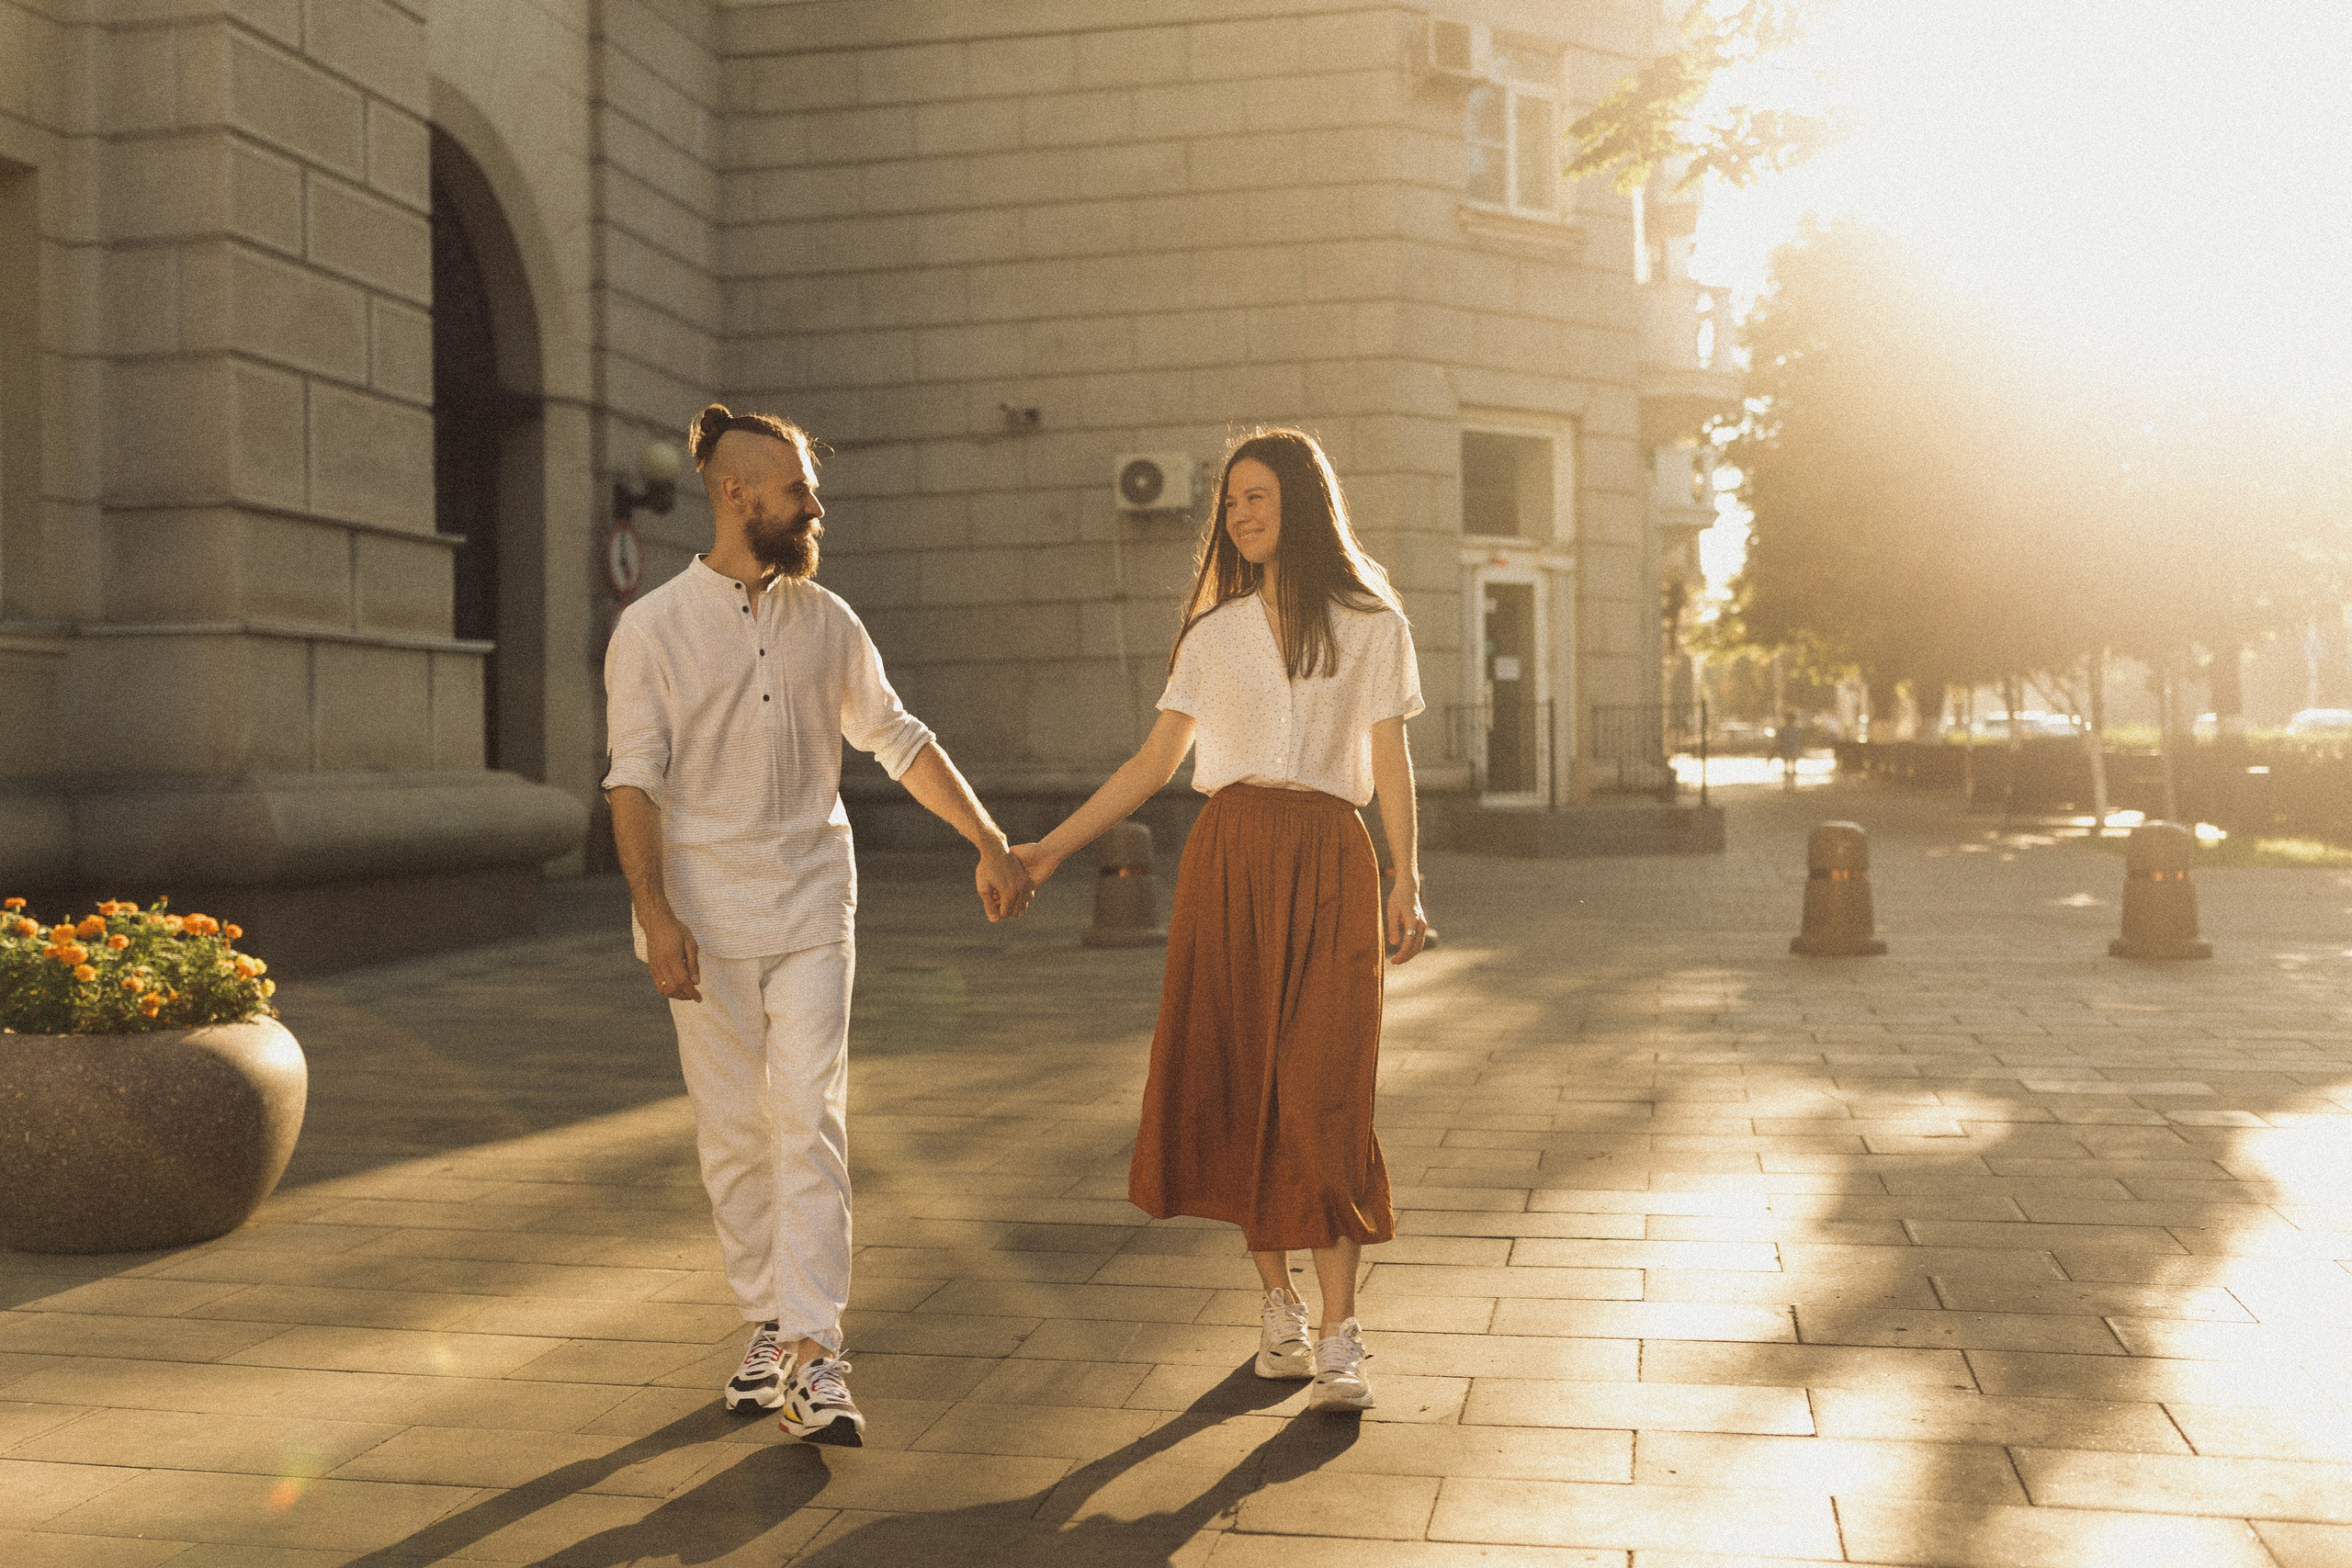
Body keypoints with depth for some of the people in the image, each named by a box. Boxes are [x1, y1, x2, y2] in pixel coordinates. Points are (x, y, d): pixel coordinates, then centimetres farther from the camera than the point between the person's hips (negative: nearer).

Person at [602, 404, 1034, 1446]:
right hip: (706, 911, -1)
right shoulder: (652, 629, -1)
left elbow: (897, 739, 15)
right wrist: (654, 913, -15)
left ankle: (814, 1357, -9)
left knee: (810, 1120, -8)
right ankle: (767, 1324, 21)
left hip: (813, 903, 2)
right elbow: (634, 780, -5)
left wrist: (990, 844, 12)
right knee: (732, 1131, 6)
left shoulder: (825, 620, 8)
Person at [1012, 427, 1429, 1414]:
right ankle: (1278, 1307, 14)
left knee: (1321, 1093, -9)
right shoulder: (1214, 633, 11)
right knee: (1237, 1084, 1)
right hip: (1228, 859, 3)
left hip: (1329, 861, -2)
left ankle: (1339, 1336, -5)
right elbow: (1156, 761, 11)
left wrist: (1406, 884, -4)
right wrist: (1050, 849, 6)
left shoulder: (1372, 625, 6)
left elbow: (1389, 762, 5)